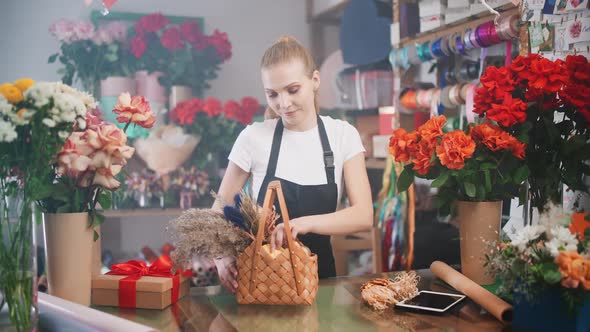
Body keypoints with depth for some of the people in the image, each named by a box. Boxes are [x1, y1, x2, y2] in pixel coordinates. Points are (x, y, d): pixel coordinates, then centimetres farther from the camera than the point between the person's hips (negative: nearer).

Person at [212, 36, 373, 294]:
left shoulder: (343, 135, -2)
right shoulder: (253, 137, -5)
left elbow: (363, 215, -10)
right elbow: (220, 209, 1)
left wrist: (305, 223, -28)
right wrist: (222, 256, -19)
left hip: (318, 273, 1)